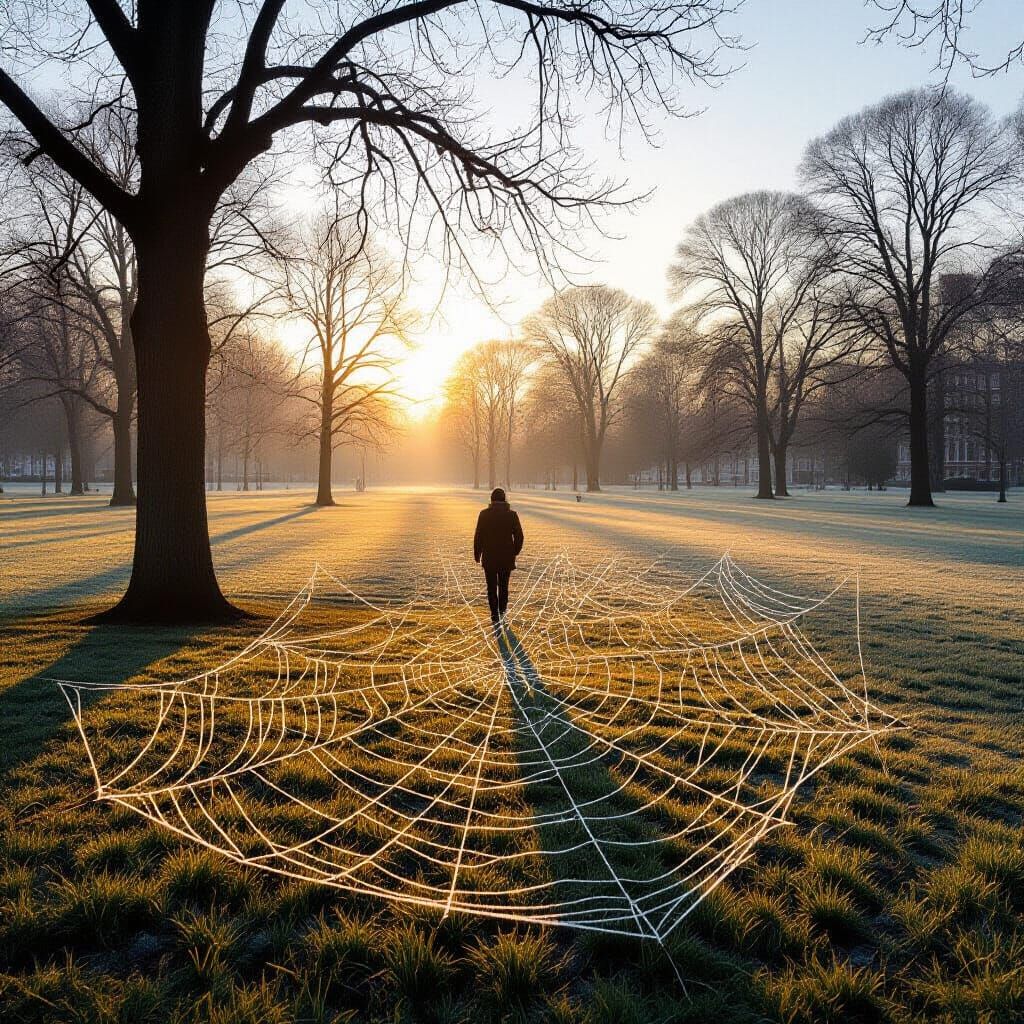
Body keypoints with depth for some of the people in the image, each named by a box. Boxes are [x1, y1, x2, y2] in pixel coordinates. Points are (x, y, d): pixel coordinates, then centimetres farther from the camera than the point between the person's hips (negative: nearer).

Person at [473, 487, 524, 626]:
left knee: (492, 587, 5)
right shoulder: (511, 514, -2)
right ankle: (502, 612, 21)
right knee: (503, 586, 17)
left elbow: (478, 536, -7)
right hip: (507, 557, 2)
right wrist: (514, 552, 12)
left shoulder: (484, 514, -6)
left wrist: (477, 554, 2)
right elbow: (519, 536, -1)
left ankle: (495, 615, 3)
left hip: (489, 557, -2)